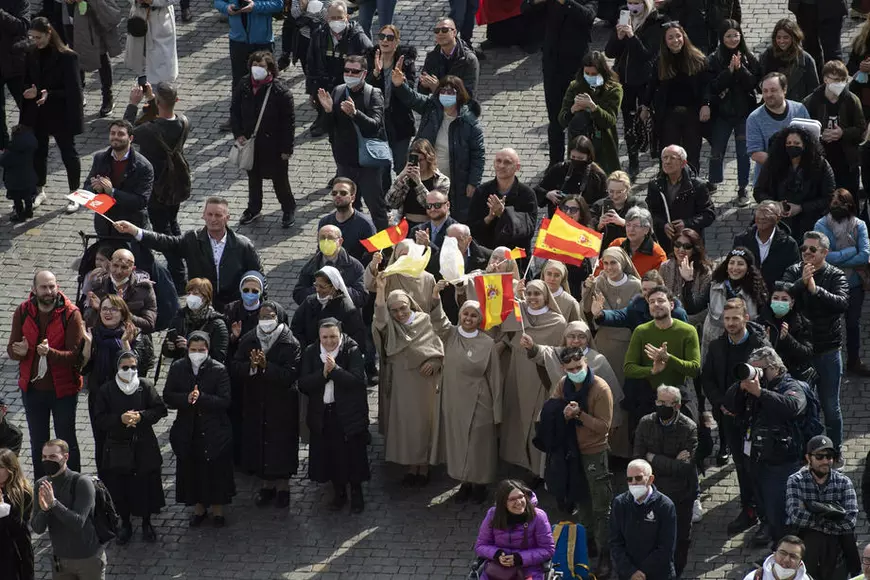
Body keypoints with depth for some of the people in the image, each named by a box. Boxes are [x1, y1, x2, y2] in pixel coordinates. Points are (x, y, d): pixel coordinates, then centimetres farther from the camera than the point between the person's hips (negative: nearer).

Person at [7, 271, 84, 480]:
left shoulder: (71, 314, -17)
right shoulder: (23, 312, -6)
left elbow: (76, 354, -21)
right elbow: (11, 349, -3)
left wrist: (50, 353, -37)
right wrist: (19, 352, -27)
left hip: (63, 388, -4)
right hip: (32, 388, 4)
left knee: (67, 442, 7)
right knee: (38, 444, 17)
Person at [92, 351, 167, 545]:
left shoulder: (146, 386, -2)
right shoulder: (107, 390, -4)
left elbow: (160, 409, -3)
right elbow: (99, 419, -6)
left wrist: (141, 416, -19)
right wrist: (120, 419, -21)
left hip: (144, 447, 0)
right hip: (118, 448, 0)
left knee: (146, 485, 7)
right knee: (120, 489, 6)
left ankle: (146, 523, 27)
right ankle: (125, 525, 25)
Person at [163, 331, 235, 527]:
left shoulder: (218, 370, -9)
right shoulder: (177, 368, 0)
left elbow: (224, 401, -15)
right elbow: (167, 396, -2)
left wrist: (201, 398, -26)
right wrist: (186, 398, -21)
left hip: (214, 431, -3)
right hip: (187, 431, 3)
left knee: (216, 470, 6)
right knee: (191, 470, 11)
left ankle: (218, 509, 23)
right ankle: (199, 508, 28)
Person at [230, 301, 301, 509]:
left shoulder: (290, 343, -12)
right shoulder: (248, 340, 1)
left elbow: (291, 374, -21)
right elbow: (234, 368, -5)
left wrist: (266, 366, -29)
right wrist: (251, 366, -25)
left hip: (282, 406, -4)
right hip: (255, 404, 4)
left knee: (282, 446, 5)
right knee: (258, 443, 10)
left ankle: (282, 487, 21)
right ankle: (266, 485, 26)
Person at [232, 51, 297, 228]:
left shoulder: (280, 91, -20)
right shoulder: (243, 85, -8)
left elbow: (289, 121, -15)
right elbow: (234, 111, 4)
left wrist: (286, 148, -14)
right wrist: (238, 134, -7)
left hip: (273, 145, -4)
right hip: (250, 142, 4)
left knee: (279, 178, 10)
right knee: (253, 176, 22)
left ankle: (288, 209, 33)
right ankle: (254, 209, 42)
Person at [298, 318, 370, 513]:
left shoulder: (352, 350, -8)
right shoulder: (311, 353, 2)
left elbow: (358, 380, -19)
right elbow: (303, 385, -6)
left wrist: (335, 369, -26)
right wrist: (323, 374, -20)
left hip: (349, 413, -3)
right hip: (322, 414, 3)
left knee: (353, 455, 2)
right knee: (330, 455, 9)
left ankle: (356, 494, 19)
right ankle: (339, 493, 26)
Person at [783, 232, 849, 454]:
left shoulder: (836, 276, -6)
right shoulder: (794, 272, 1)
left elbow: (842, 303, -23)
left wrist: (815, 289, -31)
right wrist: (802, 283, -29)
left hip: (827, 351, -2)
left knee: (830, 407, 7)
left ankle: (835, 453, 20)